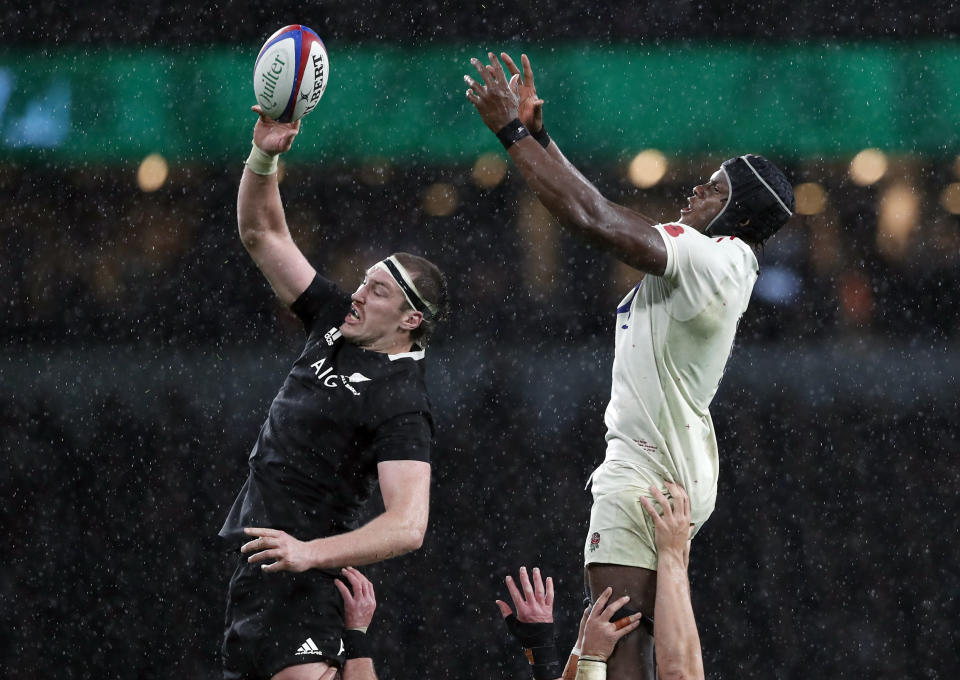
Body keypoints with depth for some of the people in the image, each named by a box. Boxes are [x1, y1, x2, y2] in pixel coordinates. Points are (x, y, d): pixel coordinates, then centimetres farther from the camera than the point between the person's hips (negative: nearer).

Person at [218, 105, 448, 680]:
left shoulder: (402, 405, -14)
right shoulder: (336, 324, 9)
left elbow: (407, 526, -24)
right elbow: (262, 234, 14)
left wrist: (310, 552, -34)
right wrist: (264, 157, -2)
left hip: (296, 578, -9)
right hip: (253, 564, 9)